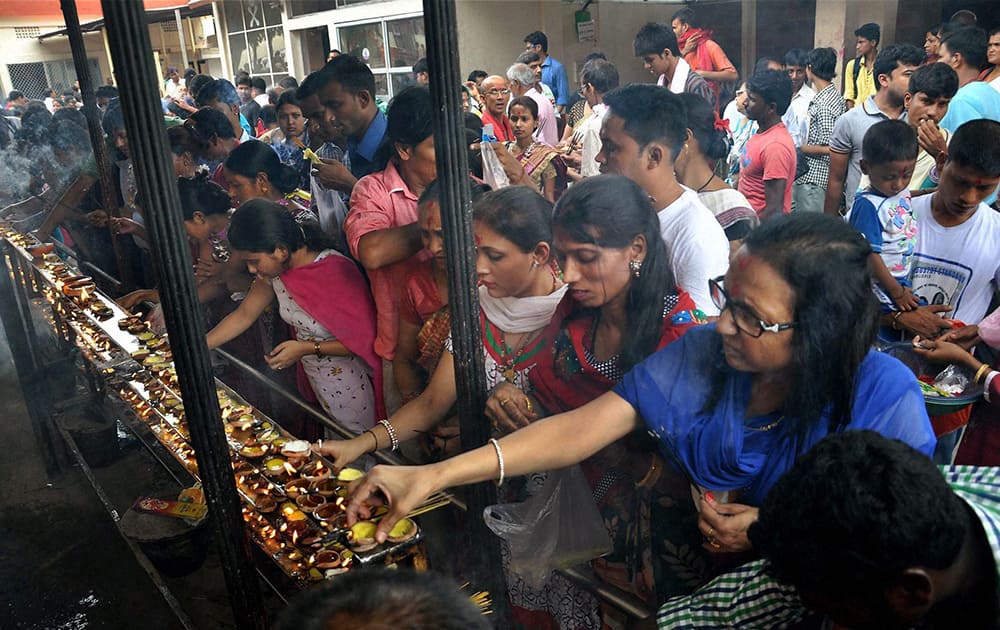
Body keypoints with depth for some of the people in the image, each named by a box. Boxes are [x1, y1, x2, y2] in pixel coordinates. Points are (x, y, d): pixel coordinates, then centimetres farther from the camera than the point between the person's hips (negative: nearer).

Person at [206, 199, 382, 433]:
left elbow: (366, 339, -23)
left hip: (350, 385, -6)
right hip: (317, 382, 6)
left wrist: (308, 348, -26)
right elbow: (244, 315, 6)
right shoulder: (274, 270, -7)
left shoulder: (336, 271, -29)